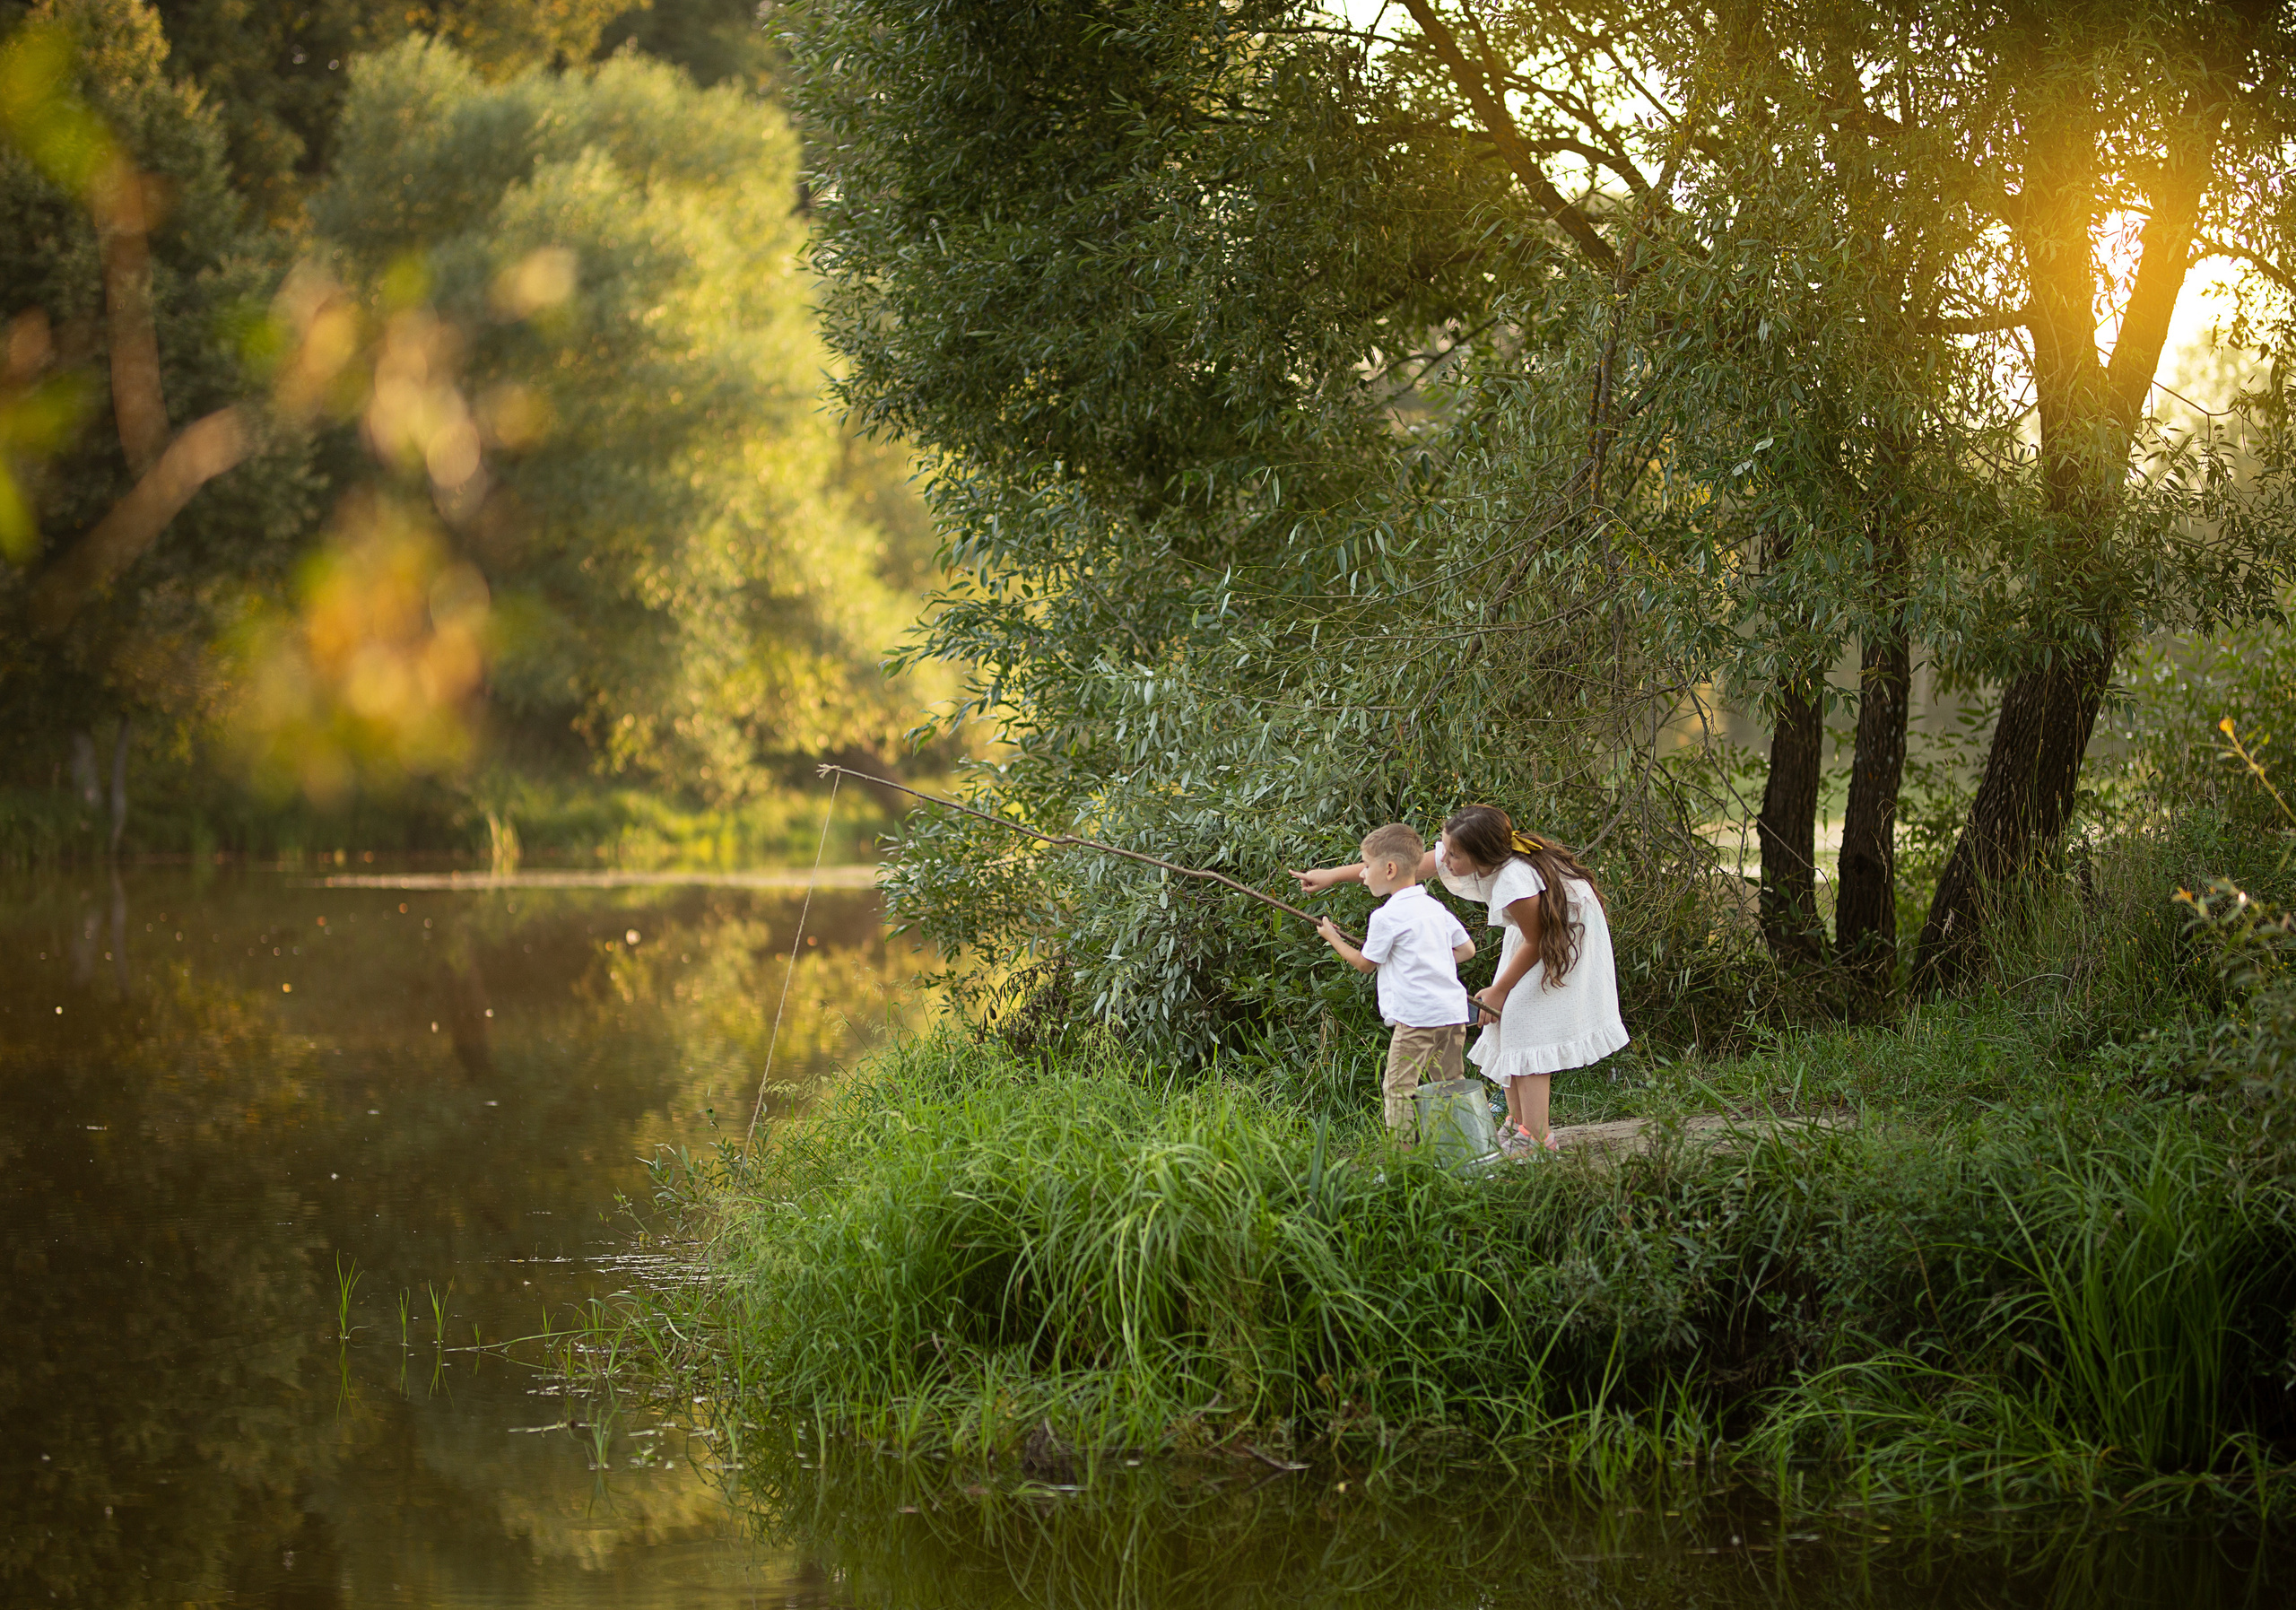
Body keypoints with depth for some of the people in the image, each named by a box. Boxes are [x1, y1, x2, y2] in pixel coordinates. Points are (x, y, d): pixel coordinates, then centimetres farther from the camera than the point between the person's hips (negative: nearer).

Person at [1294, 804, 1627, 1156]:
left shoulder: (1515, 879, -37)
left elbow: (1535, 943, -22)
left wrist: (1499, 991, -10)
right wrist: (1332, 875, -6)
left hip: (1566, 938, -9)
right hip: (1536, 927, 9)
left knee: (1524, 1019, -15)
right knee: (1506, 1018, 7)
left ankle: (1535, 1137, -16)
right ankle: (1517, 1124, 15)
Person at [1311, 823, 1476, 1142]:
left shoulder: (1386, 917, -8)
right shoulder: (1436, 908, 13)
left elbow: (1365, 963, 4)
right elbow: (1467, 948, 21)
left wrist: (1334, 939, 18)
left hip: (1416, 1016, -8)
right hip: (1453, 1011, 8)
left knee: (1398, 1089, -3)